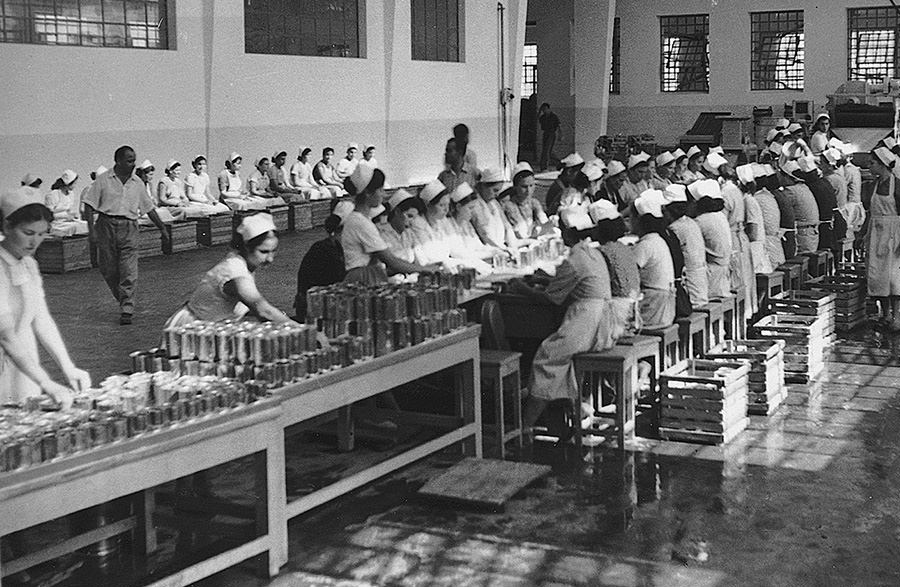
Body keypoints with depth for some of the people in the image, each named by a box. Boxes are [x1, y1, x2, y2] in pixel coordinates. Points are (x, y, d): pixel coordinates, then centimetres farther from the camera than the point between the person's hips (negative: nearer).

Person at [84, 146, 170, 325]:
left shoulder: (137, 183, 10)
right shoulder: (104, 180, 1)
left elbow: (149, 208, 17)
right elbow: (90, 205, 0)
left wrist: (163, 229, 17)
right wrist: (91, 228, -10)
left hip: (129, 228, 1)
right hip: (107, 225, -1)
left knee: (129, 273, -7)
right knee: (109, 270, 6)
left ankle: (127, 310, -4)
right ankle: (124, 301, 27)